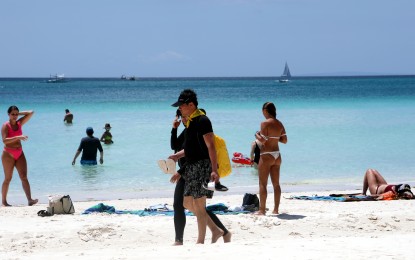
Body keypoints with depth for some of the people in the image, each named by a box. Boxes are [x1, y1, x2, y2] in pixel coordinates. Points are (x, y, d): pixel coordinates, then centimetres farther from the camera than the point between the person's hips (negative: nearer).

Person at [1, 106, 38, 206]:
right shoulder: (6, 126, -9)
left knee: (24, 177, -6)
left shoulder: (19, 123, 8)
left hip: (19, 154, 5)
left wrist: (19, 113, 5)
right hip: (8, 154, -5)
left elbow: (31, 113, 8)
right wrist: (18, 137, -32)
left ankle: (30, 200, -16)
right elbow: (4, 140, -23)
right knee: (8, 178, 1)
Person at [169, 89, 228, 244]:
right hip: (191, 166, 10)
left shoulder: (202, 121, -14)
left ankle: (201, 241, 4)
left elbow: (210, 146, -19)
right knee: (188, 203, 12)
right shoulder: (189, 122, 15)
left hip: (202, 166, -10)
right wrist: (177, 155, 11)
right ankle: (215, 230, 18)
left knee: (199, 205, -5)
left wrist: (214, 170, -25)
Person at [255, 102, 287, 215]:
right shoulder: (280, 124, 6)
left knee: (263, 184, -2)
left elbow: (262, 140, -19)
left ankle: (262, 210, -3)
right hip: (277, 155, 7)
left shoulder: (265, 123, -14)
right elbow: (284, 140, 7)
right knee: (276, 184, 11)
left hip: (266, 156, -7)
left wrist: (257, 135, 0)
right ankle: (276, 209, 14)